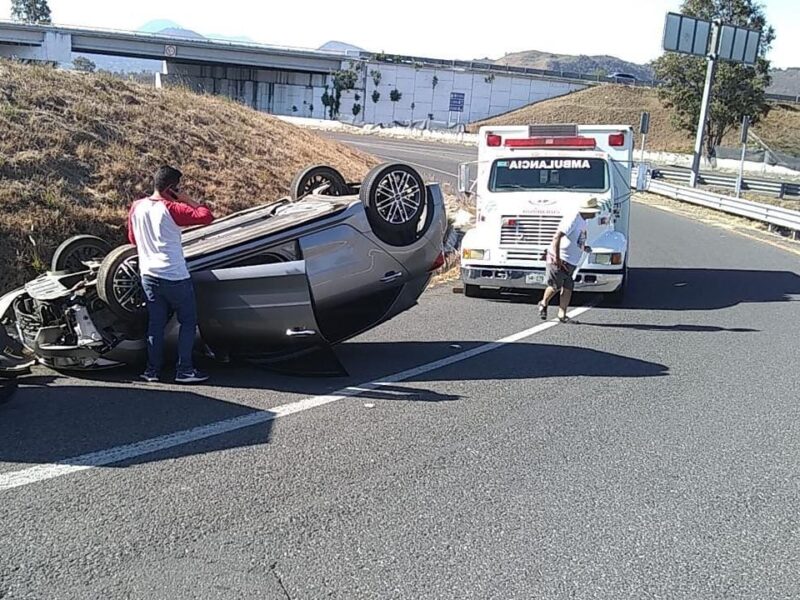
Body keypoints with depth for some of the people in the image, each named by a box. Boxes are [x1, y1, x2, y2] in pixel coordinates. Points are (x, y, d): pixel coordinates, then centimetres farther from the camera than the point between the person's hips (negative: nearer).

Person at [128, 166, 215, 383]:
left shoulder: (137, 207, 4)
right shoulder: (171, 209, -17)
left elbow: (132, 239, 17)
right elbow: (206, 216, -21)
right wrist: (187, 200, -10)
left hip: (148, 275, 6)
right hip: (175, 277, -6)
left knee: (155, 323, 14)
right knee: (188, 321, 7)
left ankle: (152, 369, 19)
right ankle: (184, 370, 7)